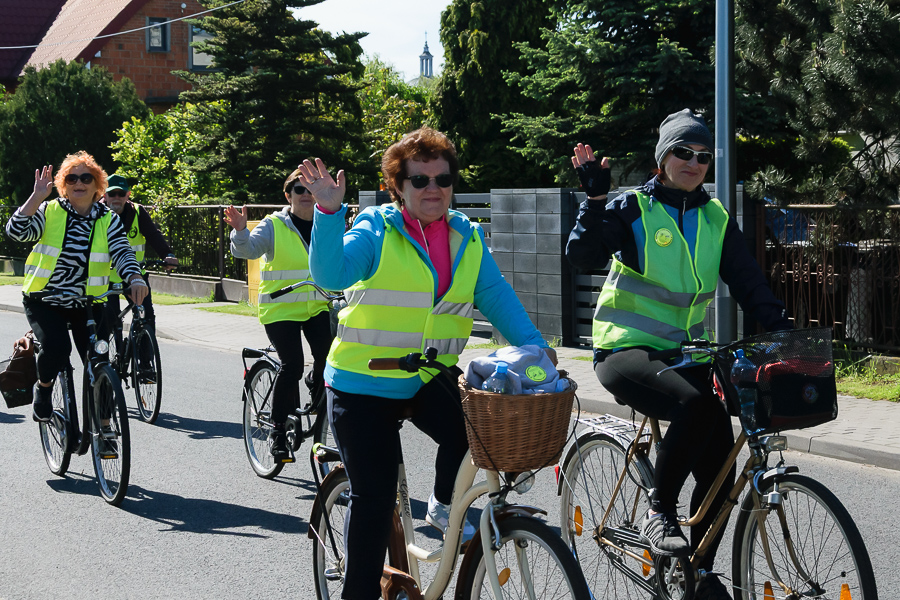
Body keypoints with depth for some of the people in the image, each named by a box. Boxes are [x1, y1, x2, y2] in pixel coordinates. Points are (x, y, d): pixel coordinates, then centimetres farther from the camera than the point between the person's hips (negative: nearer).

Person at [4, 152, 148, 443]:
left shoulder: (108, 219, 1)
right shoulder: (49, 211, -2)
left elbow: (122, 252, -12)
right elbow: (17, 231, -17)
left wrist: (135, 279, -31)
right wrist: (37, 197, -23)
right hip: (44, 300, -2)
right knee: (56, 347, -27)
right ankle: (43, 387, 5)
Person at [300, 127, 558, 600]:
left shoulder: (467, 238, 7)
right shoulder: (375, 231, -6)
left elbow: (496, 296, 2)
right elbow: (330, 273, -21)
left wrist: (533, 345, -12)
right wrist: (328, 212, -34)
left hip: (429, 380, 3)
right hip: (364, 383, -3)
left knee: (471, 428, -26)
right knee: (374, 497, -1)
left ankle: (444, 507, 3)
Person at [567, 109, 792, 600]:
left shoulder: (717, 220, 11)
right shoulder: (632, 209, -3)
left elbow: (748, 283, 6)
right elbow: (582, 256, -15)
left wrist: (782, 330, -8)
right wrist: (596, 198, -24)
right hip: (626, 351, -5)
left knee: (719, 467, -4)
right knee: (697, 403, -35)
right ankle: (658, 511, -17)